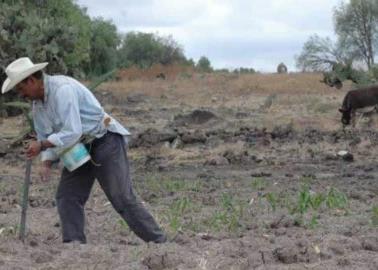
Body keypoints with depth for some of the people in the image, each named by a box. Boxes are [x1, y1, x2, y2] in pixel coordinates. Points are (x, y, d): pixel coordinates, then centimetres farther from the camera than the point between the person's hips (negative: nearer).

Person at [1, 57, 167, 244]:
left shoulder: (62, 89, -24)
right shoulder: (38, 102, 6)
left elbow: (72, 133, -30)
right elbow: (45, 136, 10)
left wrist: (42, 145, -21)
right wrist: (46, 163, -7)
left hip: (104, 140, -9)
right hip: (80, 148, 9)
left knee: (122, 199, -10)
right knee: (67, 197, -1)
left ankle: (159, 242, -1)